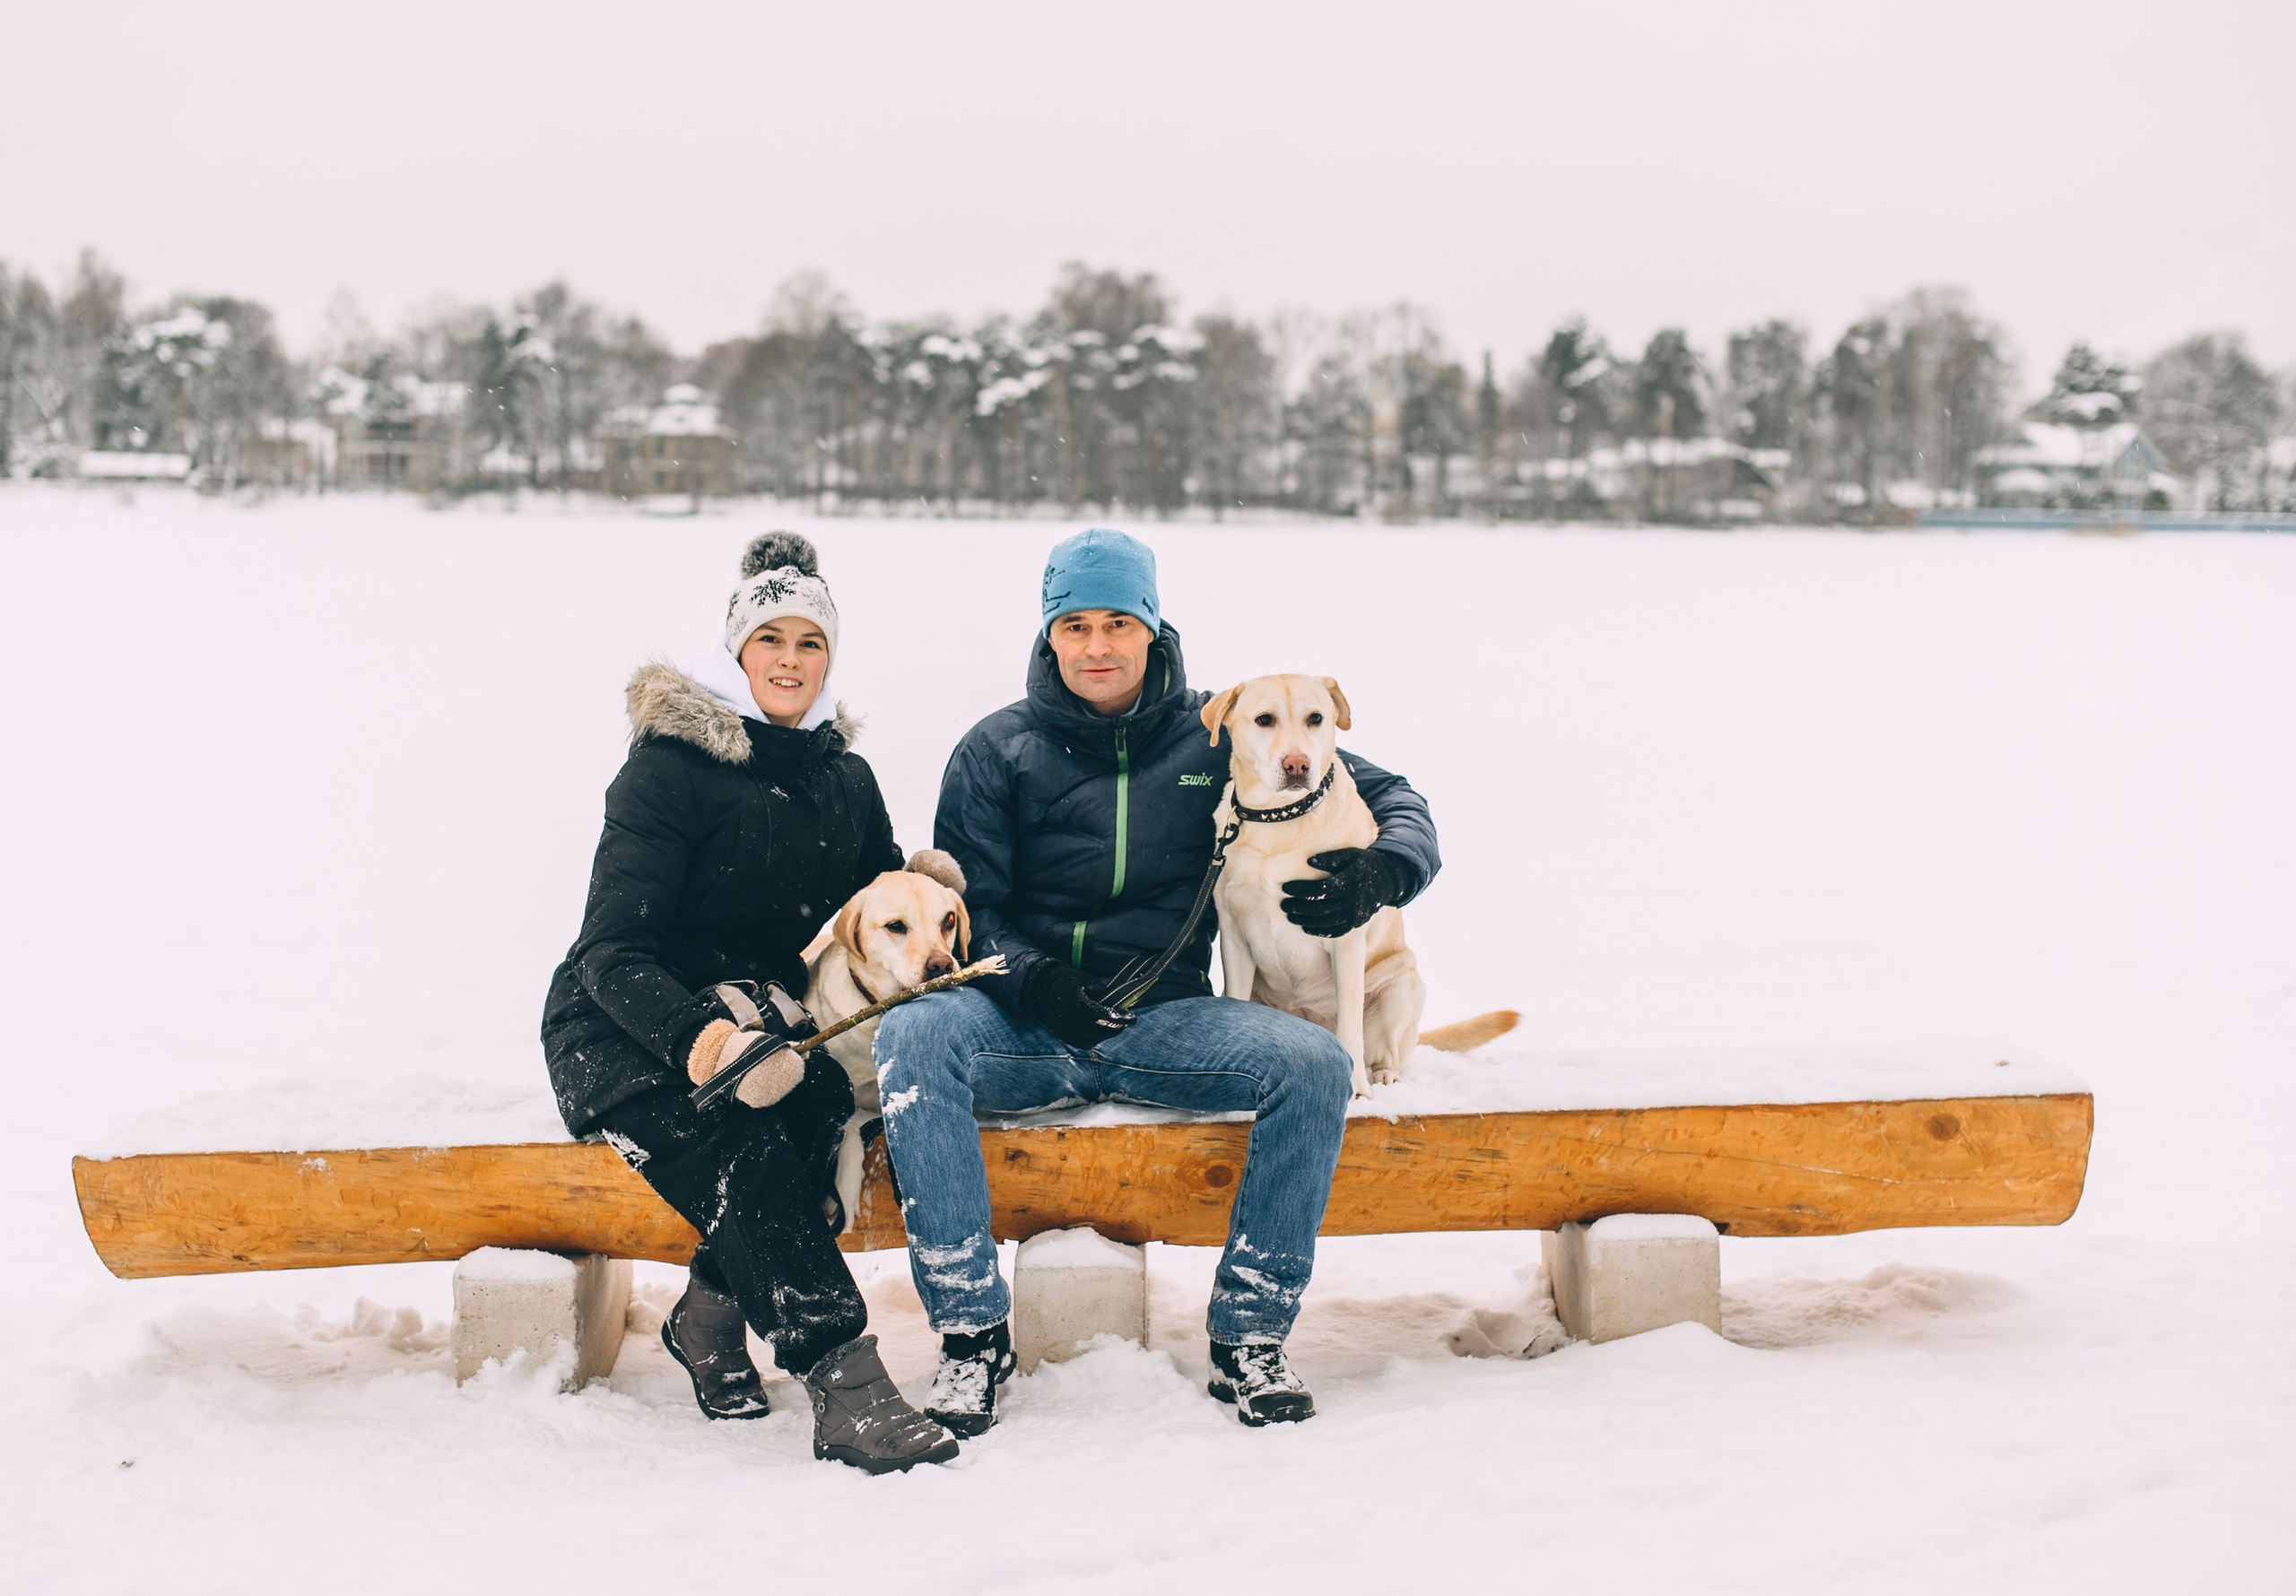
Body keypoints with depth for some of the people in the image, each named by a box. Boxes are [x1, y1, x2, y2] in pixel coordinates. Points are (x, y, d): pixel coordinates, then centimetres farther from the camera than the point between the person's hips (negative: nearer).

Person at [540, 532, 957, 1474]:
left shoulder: (844, 778, 10)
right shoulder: (670, 768, -9)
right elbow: (611, 954, -17)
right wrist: (694, 1035, -37)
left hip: (766, 1015, 5)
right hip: (621, 1033, -5)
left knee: (819, 1096, -32)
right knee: (738, 1139, -36)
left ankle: (712, 1312, -17)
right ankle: (843, 1386, -42)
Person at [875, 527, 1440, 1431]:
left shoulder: (1217, 738, 9)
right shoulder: (999, 750, 9)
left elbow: (1393, 801, 11)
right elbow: (964, 906, 3)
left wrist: (1375, 876, -14)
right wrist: (1028, 977, -20)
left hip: (1164, 1019, 1)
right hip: (1025, 1026, 0)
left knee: (1314, 1062, -27)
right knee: (915, 1033, -32)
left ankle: (1248, 1337, -14)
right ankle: (973, 1334, -24)